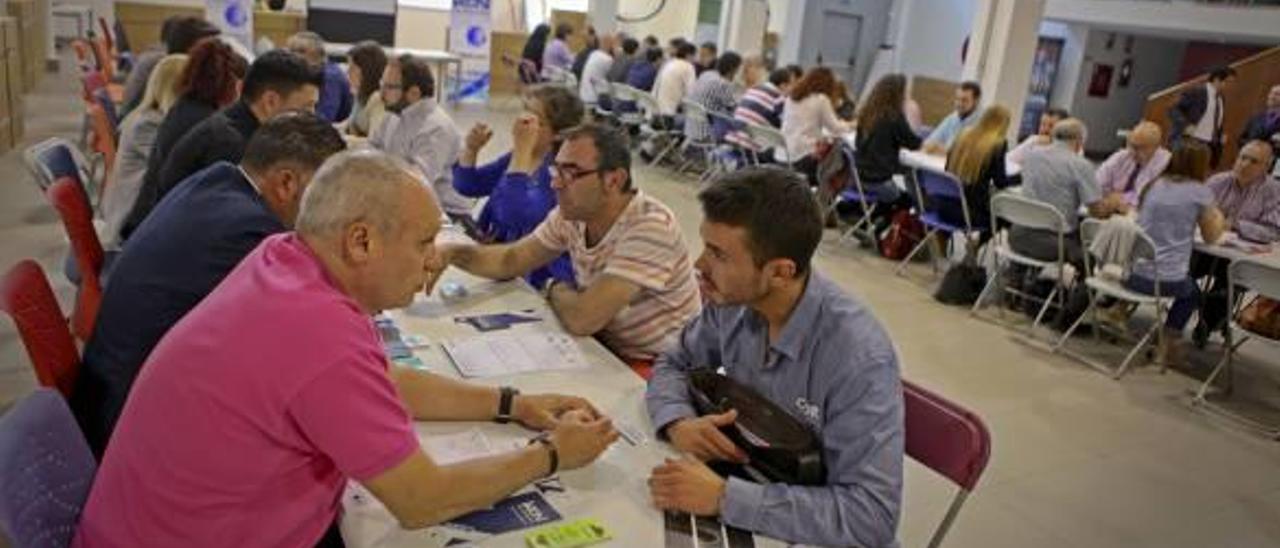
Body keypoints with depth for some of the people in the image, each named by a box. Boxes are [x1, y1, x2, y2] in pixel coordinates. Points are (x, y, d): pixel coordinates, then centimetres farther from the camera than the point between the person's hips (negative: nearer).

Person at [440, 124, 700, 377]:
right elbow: (511, 261, 10)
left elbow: (581, 319, -32)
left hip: (655, 366, -6)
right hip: (604, 348, 7)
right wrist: (451, 252, -9)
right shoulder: (572, 214, -4)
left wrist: (554, 289, -9)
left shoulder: (650, 227, -28)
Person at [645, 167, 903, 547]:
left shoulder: (858, 357, -28)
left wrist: (723, 497, -34)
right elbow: (674, 364, 5)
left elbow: (871, 516, -30)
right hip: (746, 485, 5)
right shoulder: (733, 300, -11)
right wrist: (678, 423, -16)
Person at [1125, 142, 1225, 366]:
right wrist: (1218, 217, 29)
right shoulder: (1200, 192, -5)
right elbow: (1211, 236, 9)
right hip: (1169, 279, -5)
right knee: (1192, 291, 31)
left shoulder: (1154, 185, 8)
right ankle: (1169, 338, 22)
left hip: (1133, 274, 5)